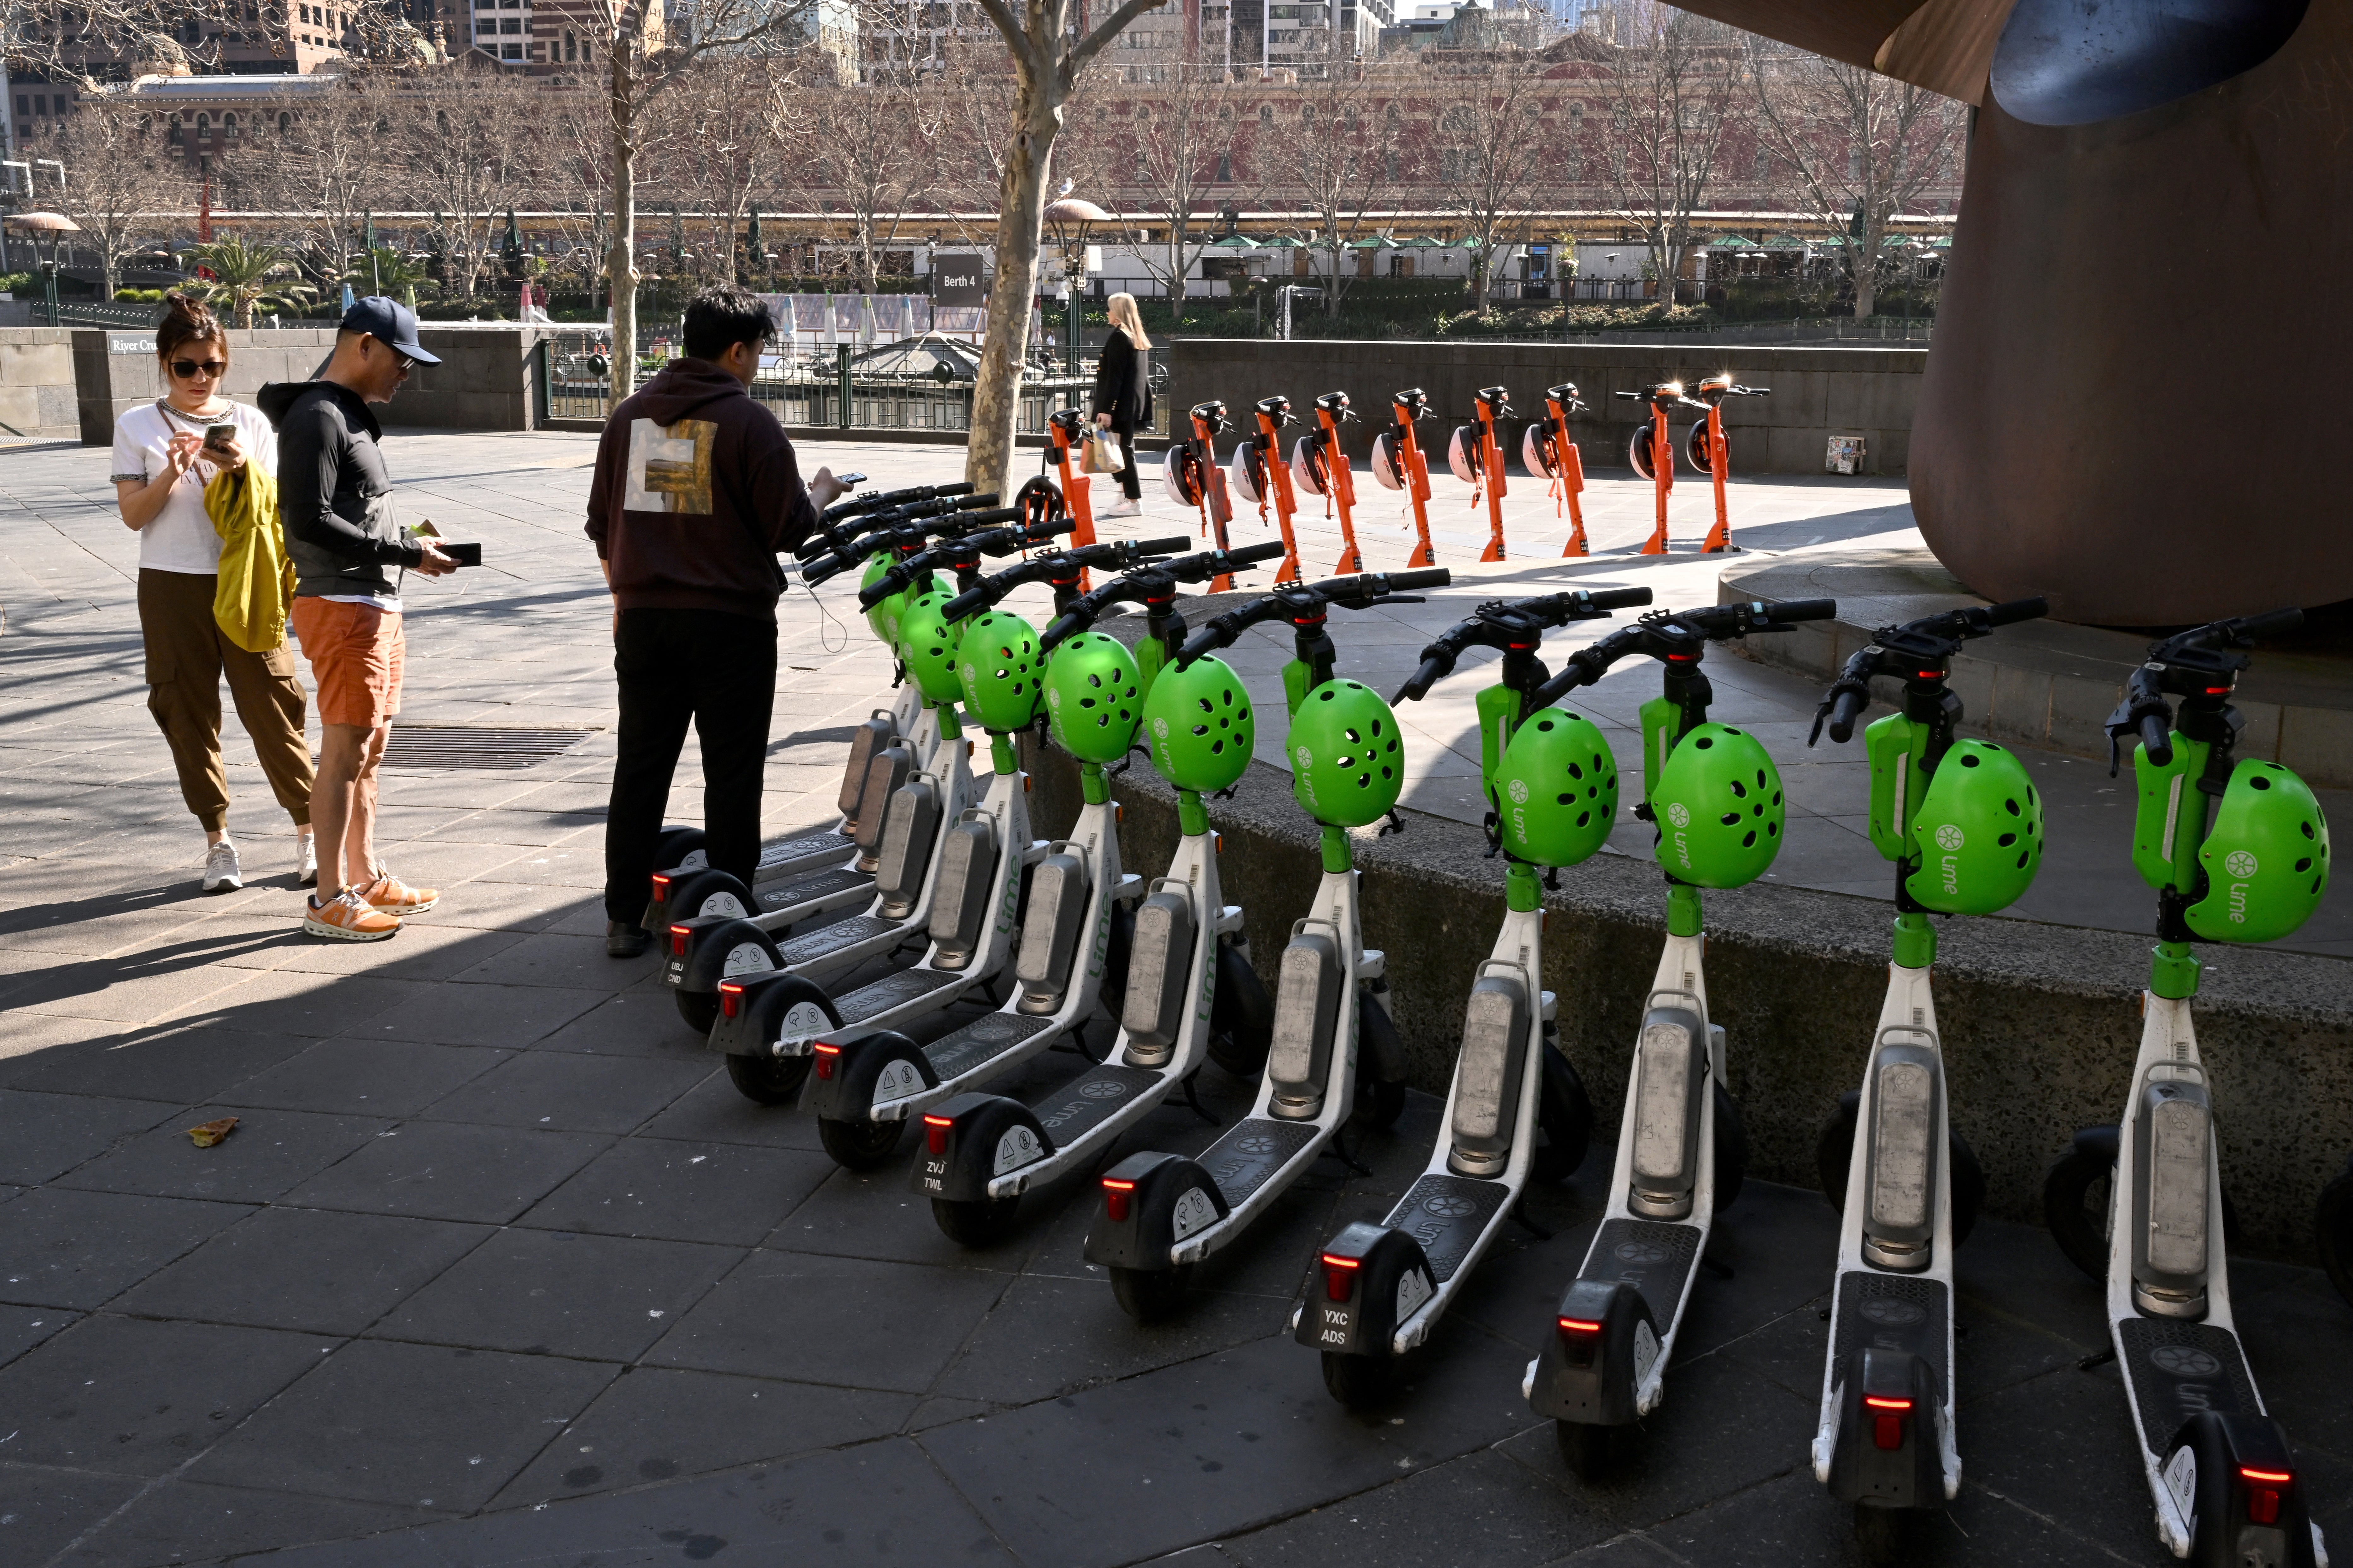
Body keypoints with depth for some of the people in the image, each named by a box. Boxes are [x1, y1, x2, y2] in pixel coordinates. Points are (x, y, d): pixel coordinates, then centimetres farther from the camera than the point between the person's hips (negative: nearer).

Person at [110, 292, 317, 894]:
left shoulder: (250, 422, 6)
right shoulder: (138, 426, 5)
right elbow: (133, 515, 0)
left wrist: (243, 468, -16)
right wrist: (172, 473, -16)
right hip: (172, 588, 1)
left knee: (272, 707, -2)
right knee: (189, 714, 4)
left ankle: (308, 832, 6)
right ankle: (218, 840, 13)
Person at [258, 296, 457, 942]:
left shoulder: (351, 416, 19)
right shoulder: (317, 417, -12)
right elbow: (311, 521, -20)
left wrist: (409, 541, 7)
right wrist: (404, 554, -17)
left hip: (375, 606, 10)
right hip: (341, 606, -10)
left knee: (369, 750, 15)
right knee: (344, 751, -7)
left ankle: (367, 878, 24)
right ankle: (330, 900, -1)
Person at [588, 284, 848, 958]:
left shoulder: (630, 415, 8)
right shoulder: (750, 422, -9)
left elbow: (602, 524, 14)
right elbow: (788, 528, -9)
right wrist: (822, 495, 11)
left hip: (644, 618, 5)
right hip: (732, 622, -5)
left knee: (640, 768, 11)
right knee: (731, 772, 4)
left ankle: (624, 917, 16)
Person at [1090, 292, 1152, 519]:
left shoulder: (1118, 337, -13)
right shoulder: (1138, 337, 15)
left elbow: (1115, 376, -18)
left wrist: (1106, 409, -19)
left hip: (1121, 404, -9)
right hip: (1135, 403, 9)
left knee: (1123, 449, -6)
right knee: (1125, 448, 14)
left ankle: (1133, 502, -5)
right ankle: (1127, 496, 16)